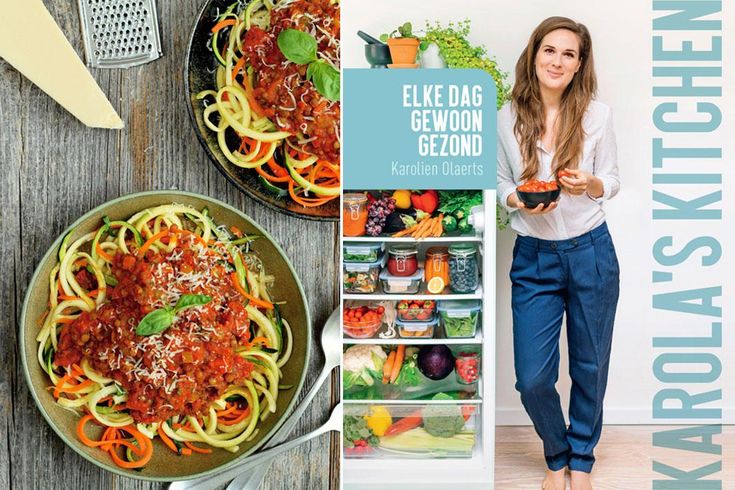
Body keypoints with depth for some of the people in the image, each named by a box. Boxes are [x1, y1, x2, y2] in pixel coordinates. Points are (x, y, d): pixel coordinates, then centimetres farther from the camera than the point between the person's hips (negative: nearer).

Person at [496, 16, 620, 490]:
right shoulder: (508, 118, -2)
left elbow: (612, 181, 6)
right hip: (534, 258, 0)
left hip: (591, 253, 0)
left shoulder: (597, 114, -2)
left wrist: (590, 184, -17)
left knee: (590, 367, 13)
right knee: (533, 379, 0)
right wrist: (519, 201, -14)